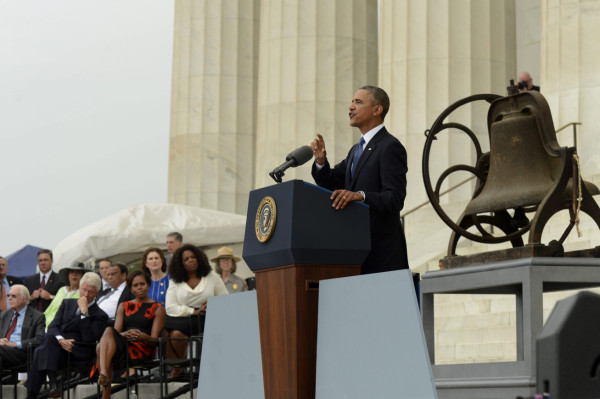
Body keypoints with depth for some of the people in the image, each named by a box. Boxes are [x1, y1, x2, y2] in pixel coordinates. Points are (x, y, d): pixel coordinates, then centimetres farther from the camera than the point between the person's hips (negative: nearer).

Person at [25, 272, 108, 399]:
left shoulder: (100, 316, 10)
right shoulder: (67, 303, 25)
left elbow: (88, 338, -7)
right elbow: (53, 327, 11)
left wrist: (84, 312, -8)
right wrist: (61, 340, -12)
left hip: (77, 354, -4)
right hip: (57, 345, 4)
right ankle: (52, 381, -41)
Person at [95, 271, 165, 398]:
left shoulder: (157, 308, 12)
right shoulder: (124, 306, 24)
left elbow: (154, 339, 3)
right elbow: (117, 332, 12)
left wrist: (141, 336, -21)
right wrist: (126, 334, -13)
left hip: (143, 350, -4)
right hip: (123, 344, 4)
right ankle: (104, 374, -49)